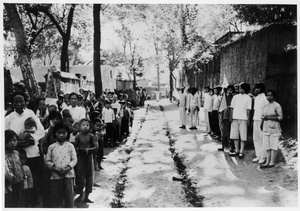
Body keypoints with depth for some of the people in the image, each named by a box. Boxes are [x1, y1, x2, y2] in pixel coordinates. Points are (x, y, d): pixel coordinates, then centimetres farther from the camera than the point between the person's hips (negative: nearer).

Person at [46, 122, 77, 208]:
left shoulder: (70, 146, 3)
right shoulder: (51, 147, 6)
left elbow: (74, 159, 0)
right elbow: (48, 160, 5)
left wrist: (68, 168, -14)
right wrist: (53, 167, -11)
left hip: (68, 174, -1)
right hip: (55, 175, 1)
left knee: (69, 197, 4)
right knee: (55, 197, 7)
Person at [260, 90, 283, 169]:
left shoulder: (277, 105, -6)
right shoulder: (265, 106, 15)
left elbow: (281, 117, -10)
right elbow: (262, 116, 22)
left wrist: (270, 117, -15)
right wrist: (263, 117, -1)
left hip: (274, 128, -6)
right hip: (266, 128, 6)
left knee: (273, 145, -3)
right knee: (267, 146, 6)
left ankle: (272, 162, 1)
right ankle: (267, 162, 10)